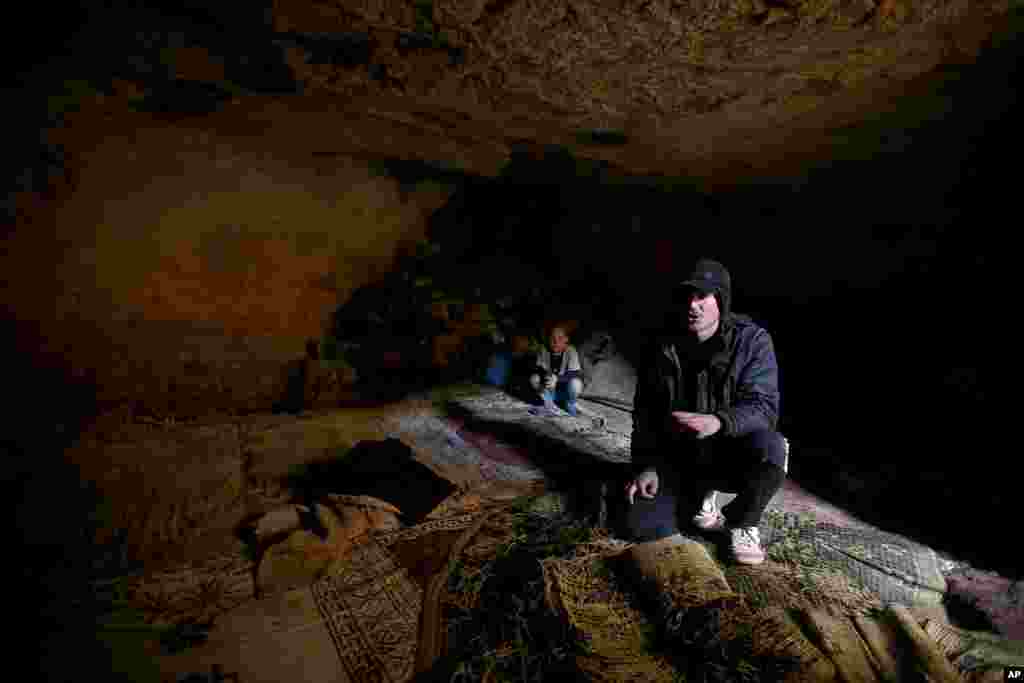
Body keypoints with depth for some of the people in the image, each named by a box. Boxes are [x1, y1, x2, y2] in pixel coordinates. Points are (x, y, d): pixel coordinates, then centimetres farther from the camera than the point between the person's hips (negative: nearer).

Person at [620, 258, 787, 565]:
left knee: (770, 448, -36)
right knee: (643, 527, -14)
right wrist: (646, 465, -8)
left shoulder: (752, 340, -13)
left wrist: (718, 421, -43)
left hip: (732, 451, -2)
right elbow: (645, 413, 2)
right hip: (677, 455, 2)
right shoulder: (663, 347, -5)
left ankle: (742, 523, -4)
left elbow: (763, 405, -23)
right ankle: (701, 493, 18)